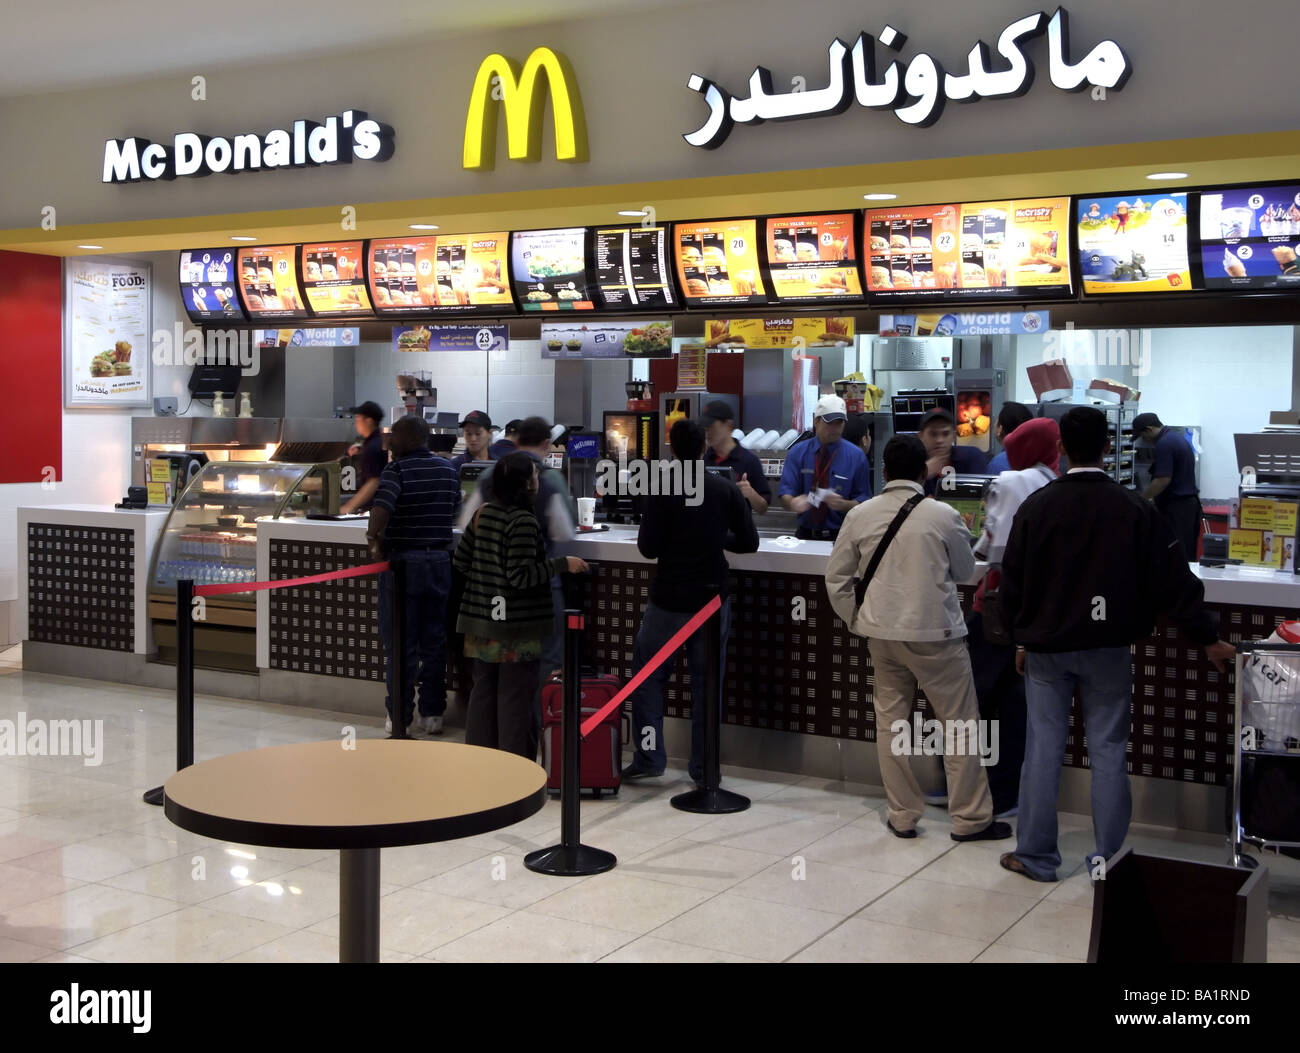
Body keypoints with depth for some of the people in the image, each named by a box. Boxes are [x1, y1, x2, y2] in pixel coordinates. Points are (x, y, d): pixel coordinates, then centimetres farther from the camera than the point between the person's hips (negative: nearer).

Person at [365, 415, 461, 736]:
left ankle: (400, 715, 8)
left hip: (402, 562, -5)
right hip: (439, 562, 5)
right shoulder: (448, 470, 7)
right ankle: (432, 713, 13)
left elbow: (381, 509, -26)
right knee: (434, 642, 10)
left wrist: (375, 540, -11)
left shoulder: (396, 469, -11)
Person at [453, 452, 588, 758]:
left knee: (483, 689, 15)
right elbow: (522, 576, -21)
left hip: (481, 620, 7)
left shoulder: (482, 513, 5)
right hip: (516, 626, -7)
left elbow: (460, 560, 10)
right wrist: (563, 563, -14)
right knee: (515, 696, 2)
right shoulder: (524, 522, -18)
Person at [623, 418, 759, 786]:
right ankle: (704, 768, 13)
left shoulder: (662, 492, -11)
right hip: (712, 598, 2)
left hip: (669, 600, -2)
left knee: (648, 674, 13)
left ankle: (649, 756, 11)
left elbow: (647, 548, -11)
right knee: (707, 683, 9)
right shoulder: (727, 490, -3)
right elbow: (749, 542, 0)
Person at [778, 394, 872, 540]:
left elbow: (863, 500, 4)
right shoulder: (797, 452, 6)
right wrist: (792, 503, -24)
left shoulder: (856, 456, 4)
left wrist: (844, 505, -18)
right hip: (805, 534, 1)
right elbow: (785, 492, -1)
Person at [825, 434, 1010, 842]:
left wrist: (856, 620, 15)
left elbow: (836, 578, 5)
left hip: (881, 633, 4)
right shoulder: (943, 516, -11)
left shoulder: (859, 516, -2)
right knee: (960, 723, 6)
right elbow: (965, 571, 4)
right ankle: (970, 819, 11)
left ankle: (902, 816, 17)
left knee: (890, 720, 12)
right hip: (934, 633, -4)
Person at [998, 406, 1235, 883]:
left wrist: (1022, 637, 12)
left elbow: (1012, 581, 0)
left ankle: (1035, 856, 13)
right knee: (1108, 752, 6)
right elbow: (1173, 580, -5)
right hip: (1108, 648, 0)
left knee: (1043, 748, 7)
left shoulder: (1035, 506, -6)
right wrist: (1208, 639, 5)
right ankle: (1109, 861, 11)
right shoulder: (1134, 509, -7)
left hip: (1046, 647, 0)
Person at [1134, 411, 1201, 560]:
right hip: (1190, 502, 10)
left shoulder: (1164, 444, -17)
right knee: (1187, 554, 11)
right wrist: (1154, 498, 23)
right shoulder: (1177, 436, 14)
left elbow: (1163, 480, -22)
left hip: (1175, 507, -10)